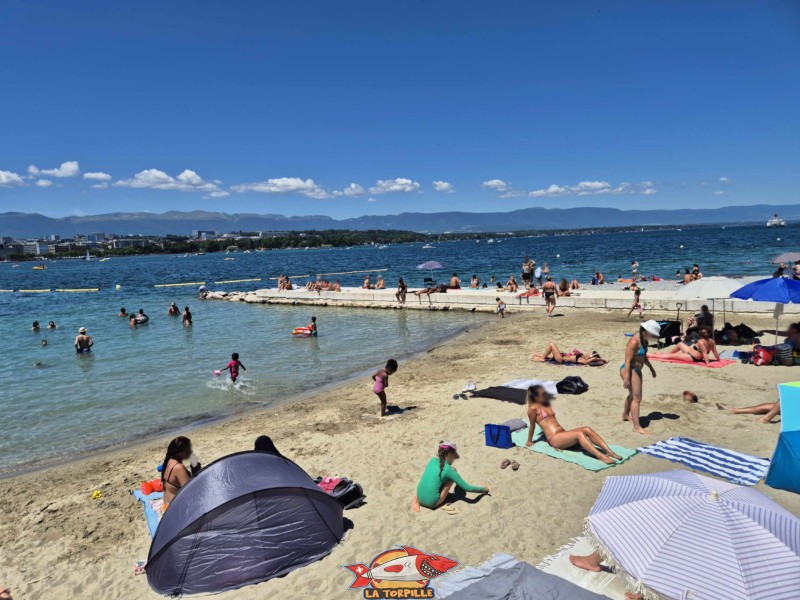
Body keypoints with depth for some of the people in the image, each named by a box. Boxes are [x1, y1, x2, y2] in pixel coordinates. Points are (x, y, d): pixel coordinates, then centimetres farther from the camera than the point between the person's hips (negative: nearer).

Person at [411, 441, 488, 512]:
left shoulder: (432, 460, 8)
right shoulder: (448, 469, -8)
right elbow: (467, 488, -3)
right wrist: (484, 489, 12)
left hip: (419, 499, 5)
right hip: (432, 503, -5)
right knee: (452, 473, 4)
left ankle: (415, 499, 16)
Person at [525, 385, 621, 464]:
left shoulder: (547, 404, 21)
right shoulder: (533, 408, -5)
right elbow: (532, 426, 0)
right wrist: (529, 441, 5)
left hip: (563, 434, 8)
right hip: (554, 439, -8)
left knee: (587, 430, -17)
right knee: (579, 434, -32)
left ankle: (610, 452, -26)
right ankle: (601, 457, -43)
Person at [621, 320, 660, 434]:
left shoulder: (644, 341, 7)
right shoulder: (634, 342, -23)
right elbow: (628, 361, -24)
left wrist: (651, 369, 30)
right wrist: (626, 378, -25)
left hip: (637, 370, 10)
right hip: (629, 370, -10)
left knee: (633, 395, 25)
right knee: (637, 398, -11)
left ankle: (625, 415, 46)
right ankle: (637, 426, -9)